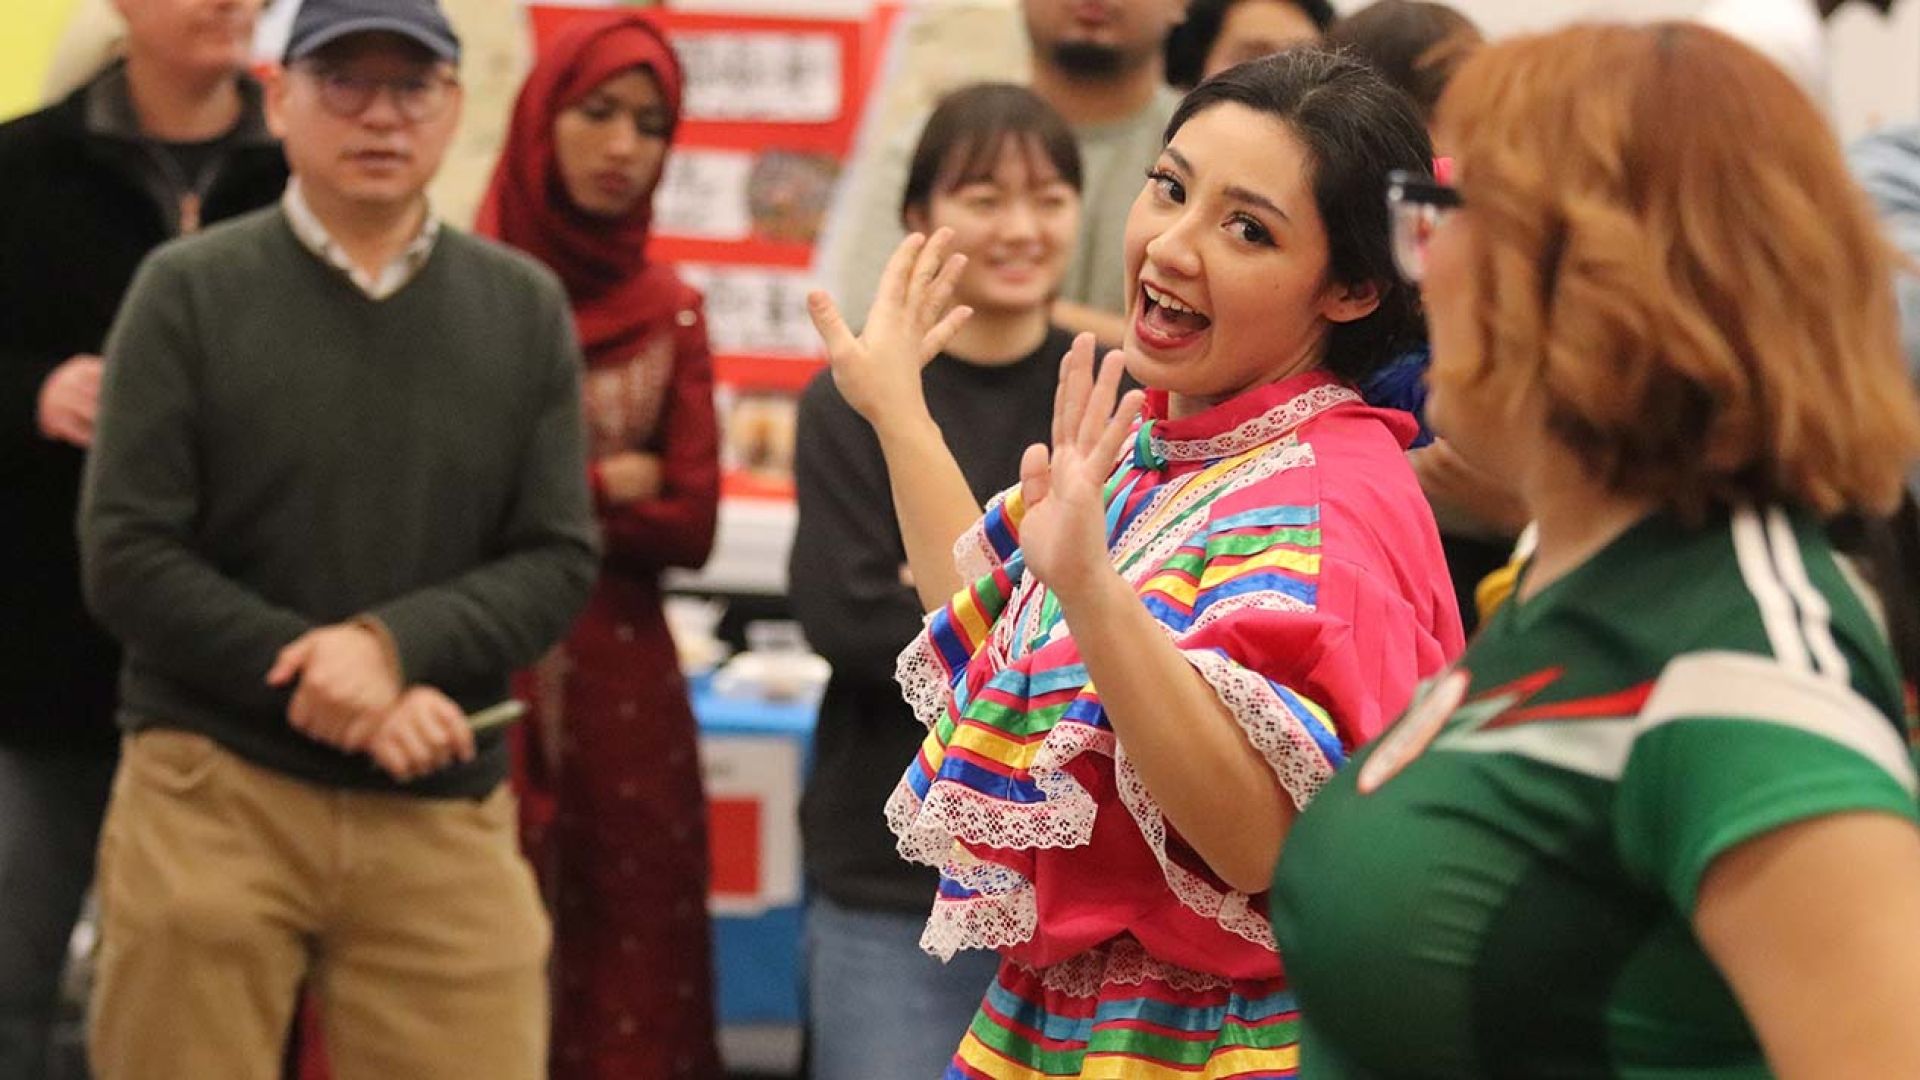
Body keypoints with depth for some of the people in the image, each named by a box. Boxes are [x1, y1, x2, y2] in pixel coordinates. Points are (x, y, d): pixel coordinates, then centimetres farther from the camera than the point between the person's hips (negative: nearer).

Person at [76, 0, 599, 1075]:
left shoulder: (524, 308, 7)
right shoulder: (190, 291, 0)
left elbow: (559, 561, 2)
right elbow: (128, 559, -6)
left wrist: (396, 645, -16)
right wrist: (334, 689, -13)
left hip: (444, 817, 2)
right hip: (214, 794, -2)